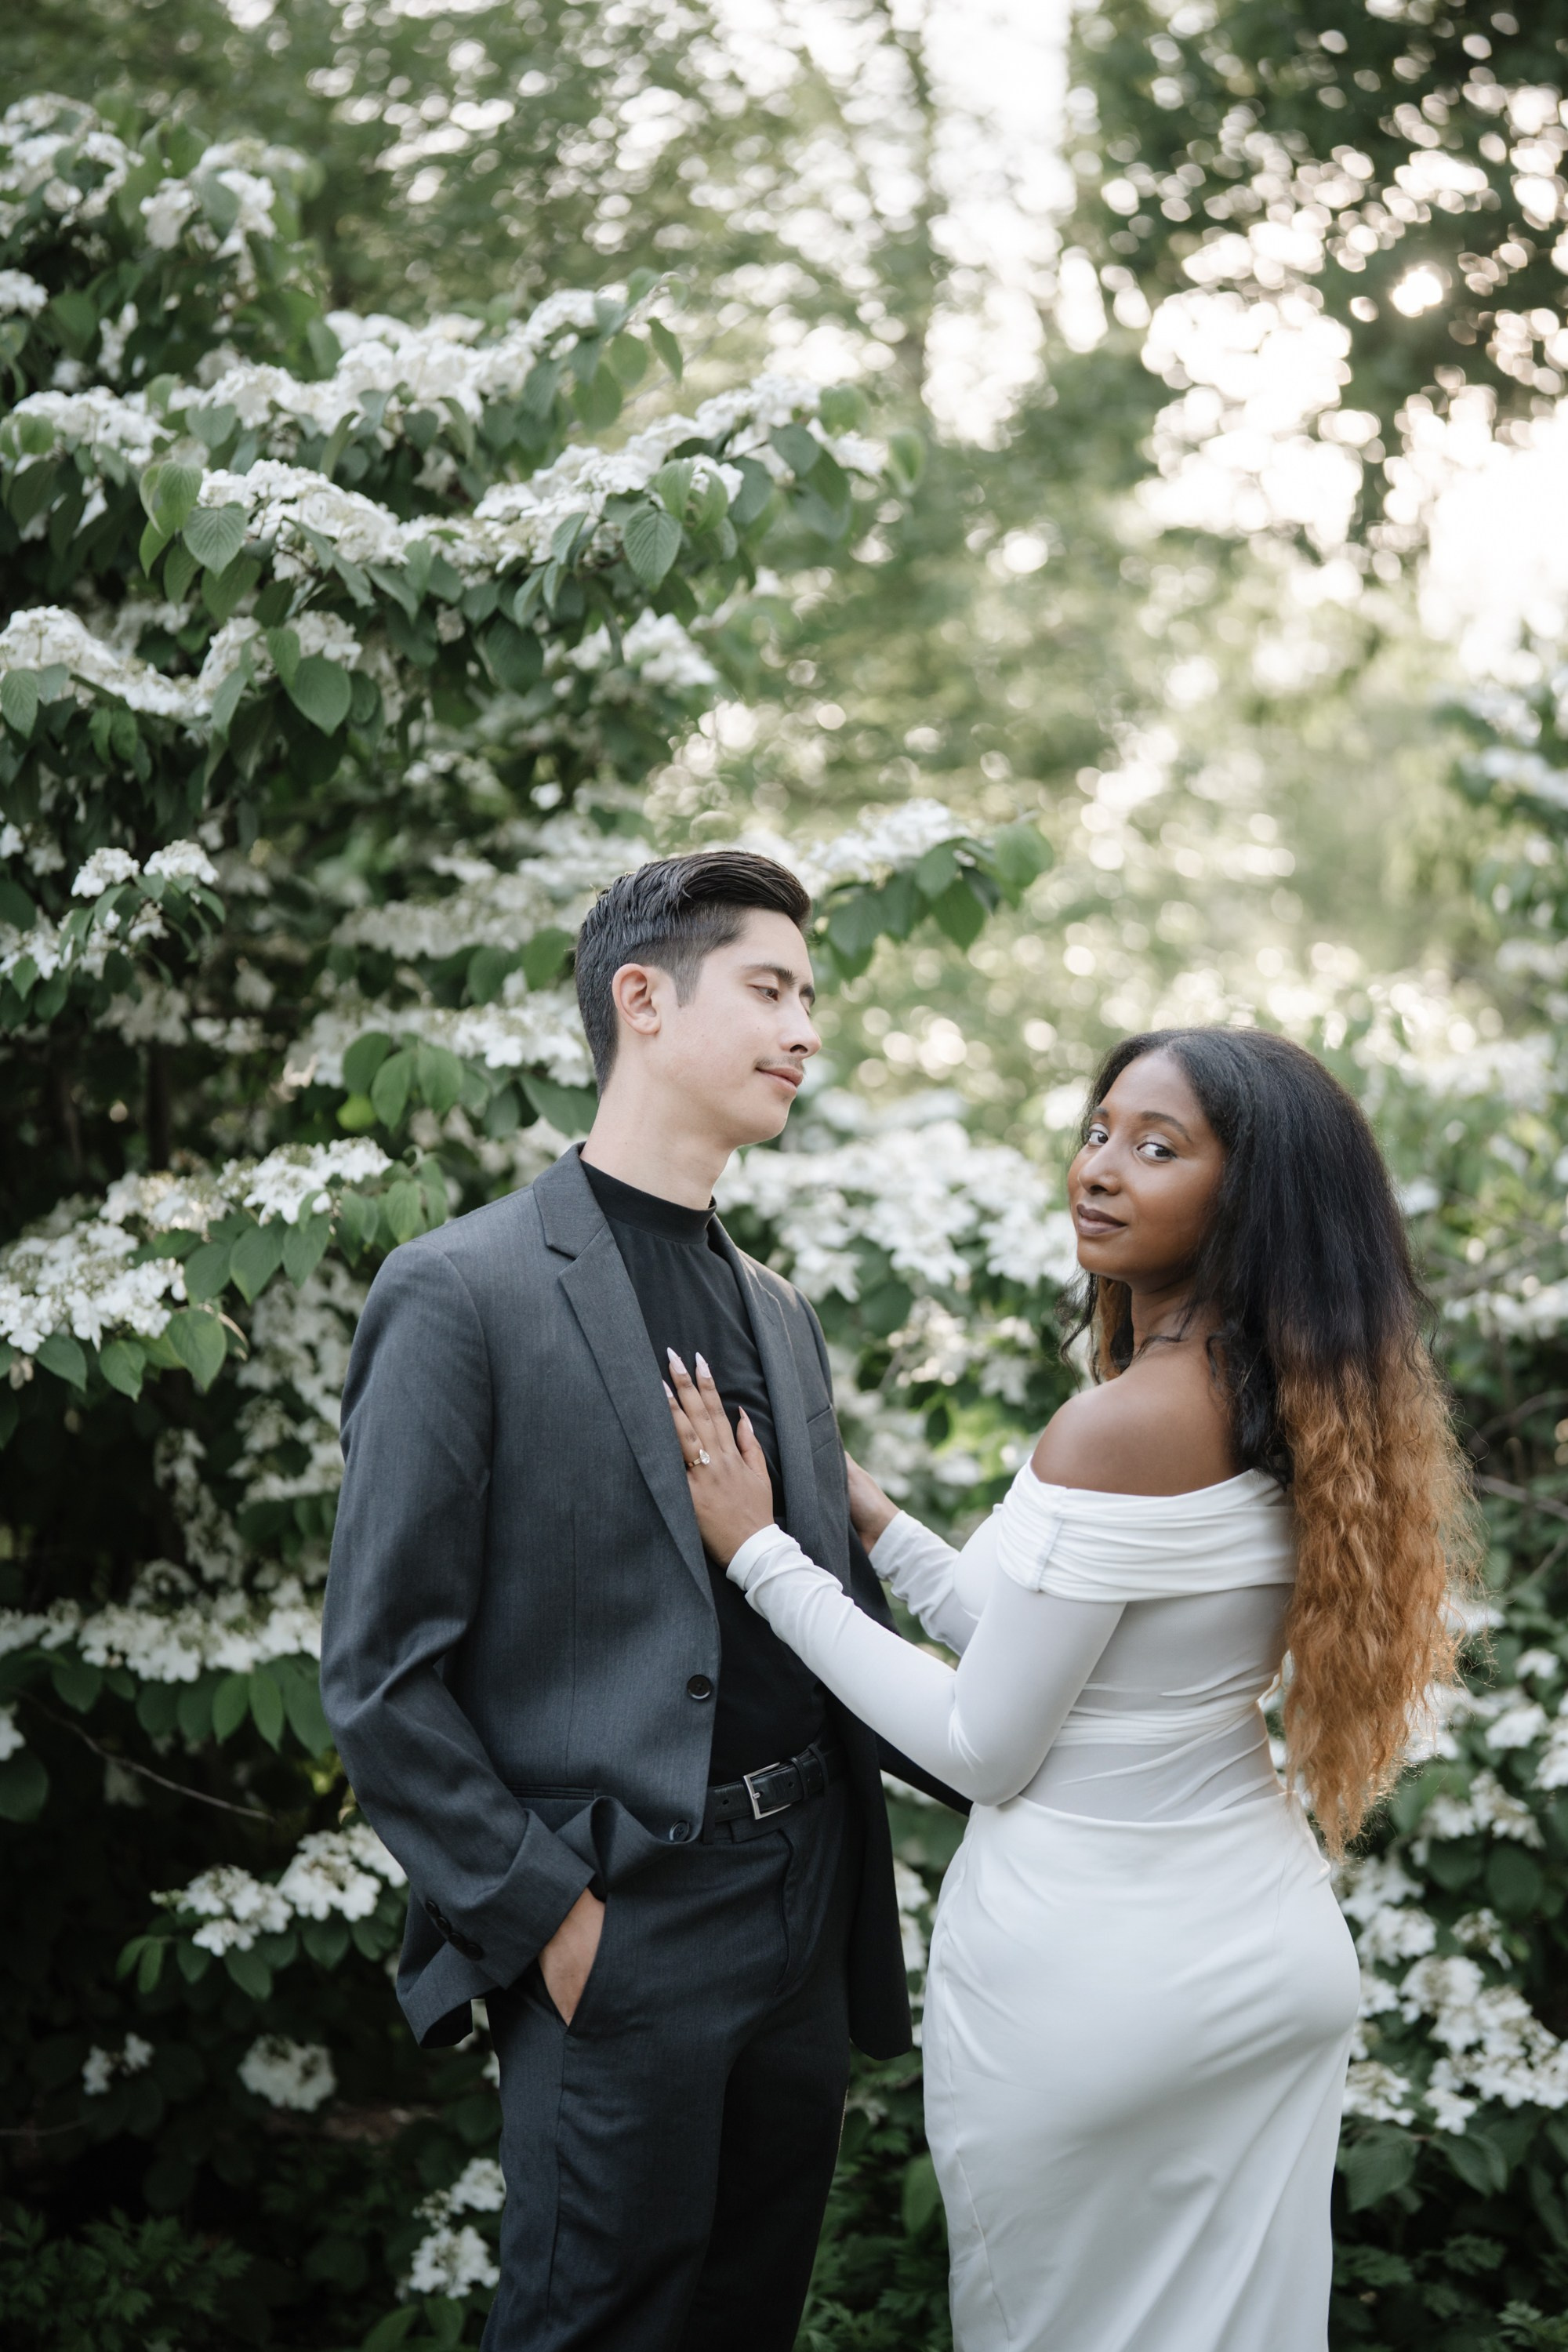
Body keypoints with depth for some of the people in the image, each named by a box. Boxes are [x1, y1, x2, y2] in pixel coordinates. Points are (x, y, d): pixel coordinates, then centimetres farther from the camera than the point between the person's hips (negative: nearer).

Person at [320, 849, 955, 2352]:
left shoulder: (778, 1313, 14)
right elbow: (378, 1678, -11)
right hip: (619, 1930, -7)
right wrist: (546, 1914, -13)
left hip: (806, 1901, 7)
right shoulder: (463, 1293, -10)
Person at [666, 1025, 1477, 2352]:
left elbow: (982, 1750, -16)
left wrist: (762, 1551, -10)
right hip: (1278, 1954, 8)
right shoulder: (1294, 1412, 2)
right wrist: (877, 1526, 11)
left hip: (1089, 1980, -8)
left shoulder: (1126, 1425, -24)